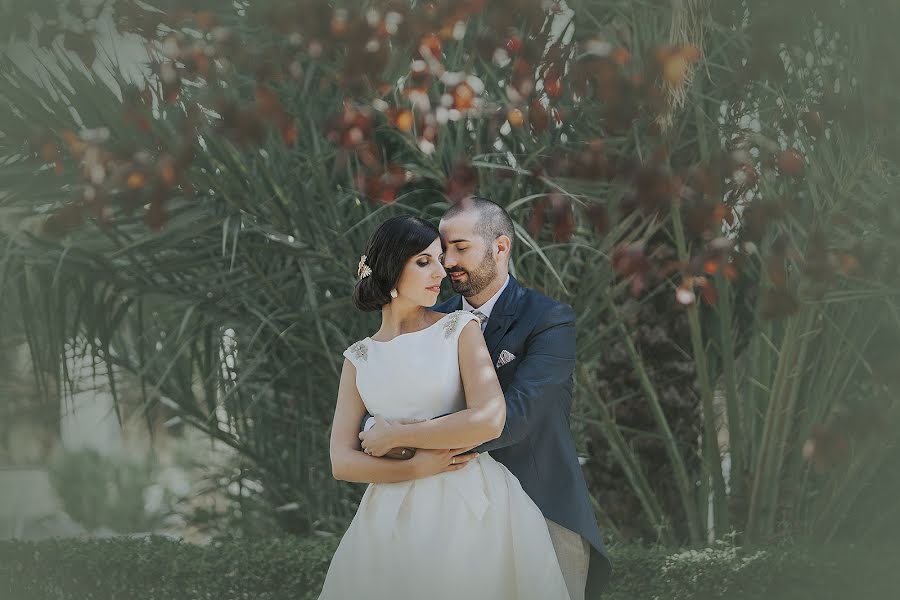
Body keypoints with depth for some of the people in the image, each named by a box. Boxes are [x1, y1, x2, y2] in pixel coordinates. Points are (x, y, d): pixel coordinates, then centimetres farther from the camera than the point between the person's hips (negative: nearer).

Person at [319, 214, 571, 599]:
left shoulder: (460, 329, 2)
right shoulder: (360, 358, 10)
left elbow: (489, 420, -13)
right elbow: (342, 462, 3)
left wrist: (396, 436, -6)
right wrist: (416, 468, -13)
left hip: (468, 512, -2)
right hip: (393, 520, 2)